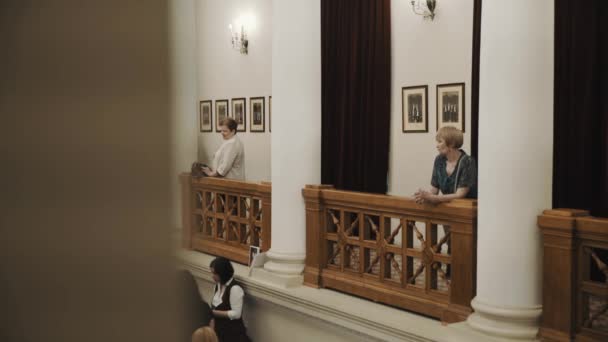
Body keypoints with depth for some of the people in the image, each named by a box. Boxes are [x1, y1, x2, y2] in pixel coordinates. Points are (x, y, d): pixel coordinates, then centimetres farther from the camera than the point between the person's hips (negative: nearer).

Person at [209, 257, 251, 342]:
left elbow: (236, 314, -21)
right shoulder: (217, 286, 6)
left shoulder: (235, 289, -19)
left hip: (234, 334, -8)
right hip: (220, 331, 8)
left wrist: (214, 312, -20)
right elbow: (215, 307, 9)